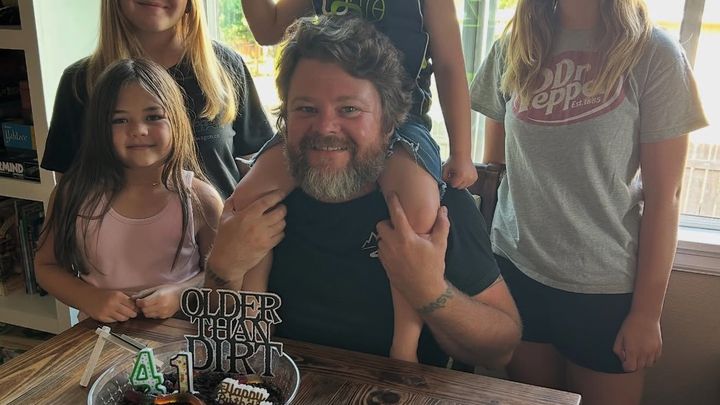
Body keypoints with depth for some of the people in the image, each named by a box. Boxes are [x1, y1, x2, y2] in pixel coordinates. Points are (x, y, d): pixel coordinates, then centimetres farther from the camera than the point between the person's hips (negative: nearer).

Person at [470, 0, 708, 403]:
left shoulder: (654, 55, -9)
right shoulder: (513, 48, 1)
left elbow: (663, 196, -8)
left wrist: (647, 311, -7)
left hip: (605, 288, -2)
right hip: (515, 273, 3)